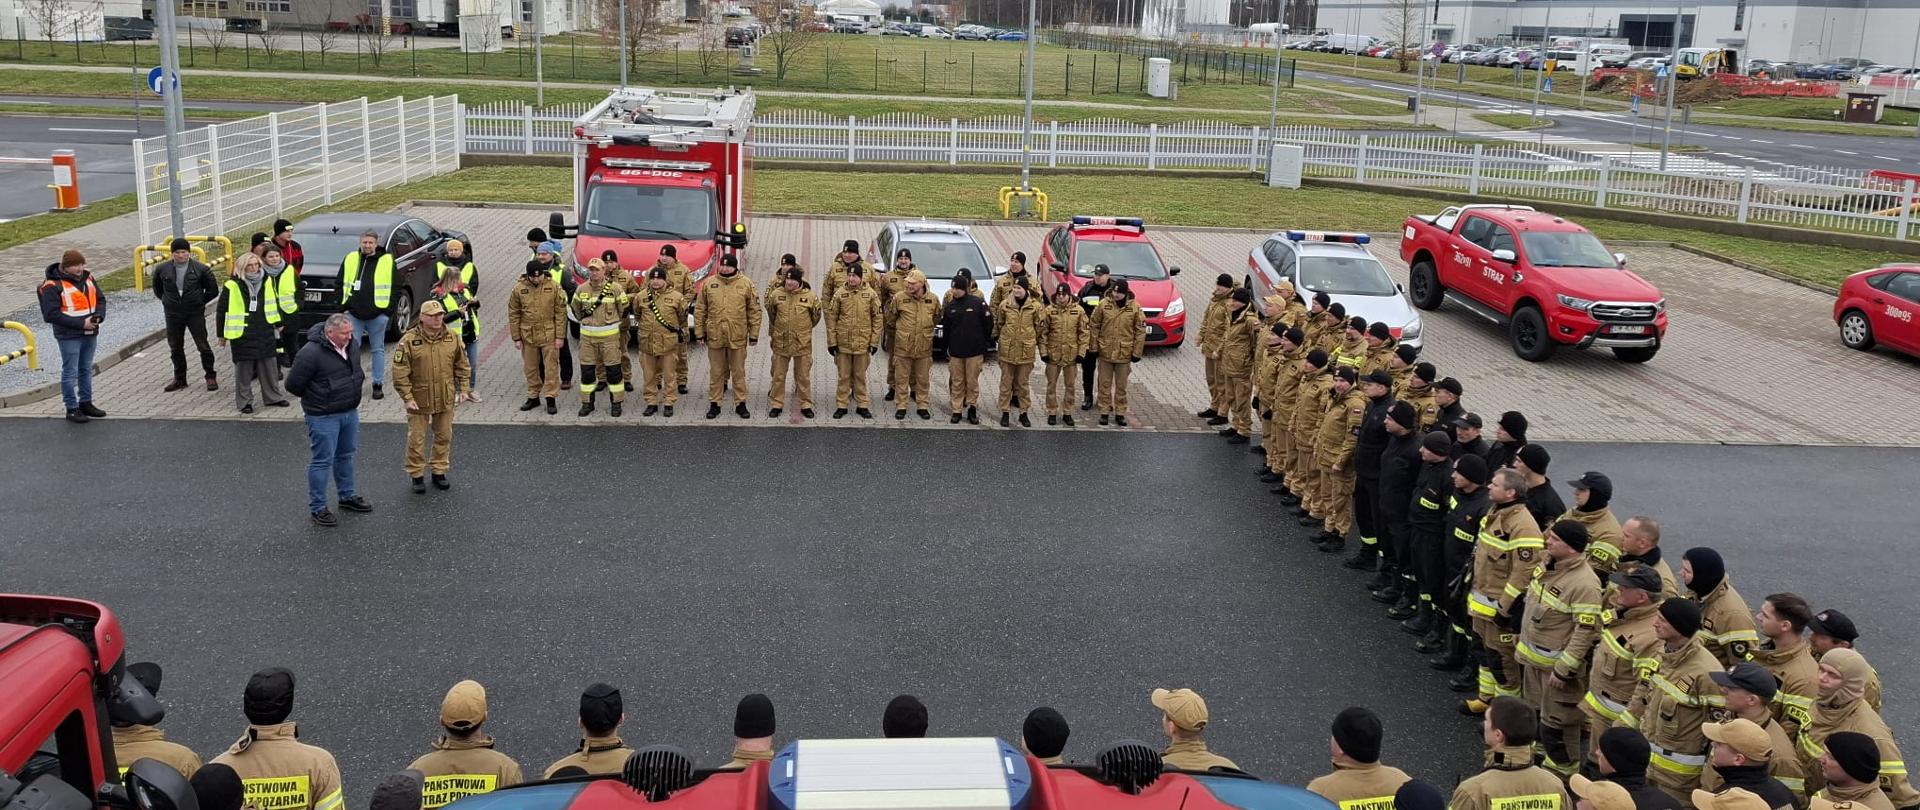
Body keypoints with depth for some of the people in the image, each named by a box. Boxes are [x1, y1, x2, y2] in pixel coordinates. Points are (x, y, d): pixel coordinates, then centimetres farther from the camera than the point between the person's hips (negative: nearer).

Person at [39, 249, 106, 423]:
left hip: (90, 334, 7)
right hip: (69, 336, -7)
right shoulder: (53, 286, -14)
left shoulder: (87, 278, 6)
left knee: (86, 369, 17)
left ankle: (86, 403, 30)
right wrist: (80, 324, -21)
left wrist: (98, 316, -8)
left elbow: (100, 299, 13)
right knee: (70, 372, 0)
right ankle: (72, 409, 7)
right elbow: (51, 314, -18)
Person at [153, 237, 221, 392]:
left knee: (203, 346, -2)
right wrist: (168, 301, 10)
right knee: (175, 347, 11)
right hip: (173, 315, 3)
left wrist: (199, 302, 0)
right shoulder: (162, 269, 0)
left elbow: (213, 290, 3)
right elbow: (157, 289, 17)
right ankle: (179, 379, 24)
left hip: (195, 314, -3)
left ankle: (211, 376, 12)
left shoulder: (200, 269, -7)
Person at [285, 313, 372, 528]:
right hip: (324, 417, -7)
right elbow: (293, 385, -16)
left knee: (346, 456, 20)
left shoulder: (349, 345, 0)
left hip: (350, 412, 8)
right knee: (322, 461, 1)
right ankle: (317, 508, 11)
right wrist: (315, 398, -5)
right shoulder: (311, 353, -24)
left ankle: (347, 496, 36)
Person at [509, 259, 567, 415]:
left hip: (549, 335, -2)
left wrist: (560, 336, -7)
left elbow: (561, 313, -4)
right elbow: (513, 314, 3)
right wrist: (516, 338, 1)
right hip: (528, 336, 2)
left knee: (551, 367, 0)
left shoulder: (554, 286, -7)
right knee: (530, 368, 12)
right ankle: (533, 397, 25)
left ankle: (551, 398, 8)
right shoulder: (519, 288, -3)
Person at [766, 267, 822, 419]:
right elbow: (771, 314, 16)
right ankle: (776, 404, 17)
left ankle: (806, 405, 18)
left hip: (802, 343, -1)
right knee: (778, 375, 8)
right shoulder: (776, 294, -2)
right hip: (781, 342, 1)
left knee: (803, 376, 7)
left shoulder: (810, 296, -6)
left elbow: (816, 316, 10)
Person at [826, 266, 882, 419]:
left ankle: (862, 405, 19)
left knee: (860, 376, 10)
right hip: (843, 342, 0)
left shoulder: (870, 294, -3)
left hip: (862, 343, 0)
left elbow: (878, 318, 1)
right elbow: (831, 318, 1)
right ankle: (841, 405, 17)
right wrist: (832, 342, -2)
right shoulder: (839, 293, -3)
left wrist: (874, 341, -2)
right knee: (843, 375, 8)